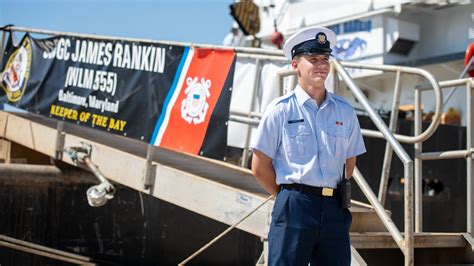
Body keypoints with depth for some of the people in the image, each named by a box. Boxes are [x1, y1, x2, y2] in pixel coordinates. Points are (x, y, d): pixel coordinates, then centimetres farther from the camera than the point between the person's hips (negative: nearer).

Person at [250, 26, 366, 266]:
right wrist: (290, 198, 4)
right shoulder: (280, 110, -2)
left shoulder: (344, 111, 9)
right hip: (294, 209, -4)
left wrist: (332, 196, 12)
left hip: (334, 208, 4)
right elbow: (260, 167, 0)